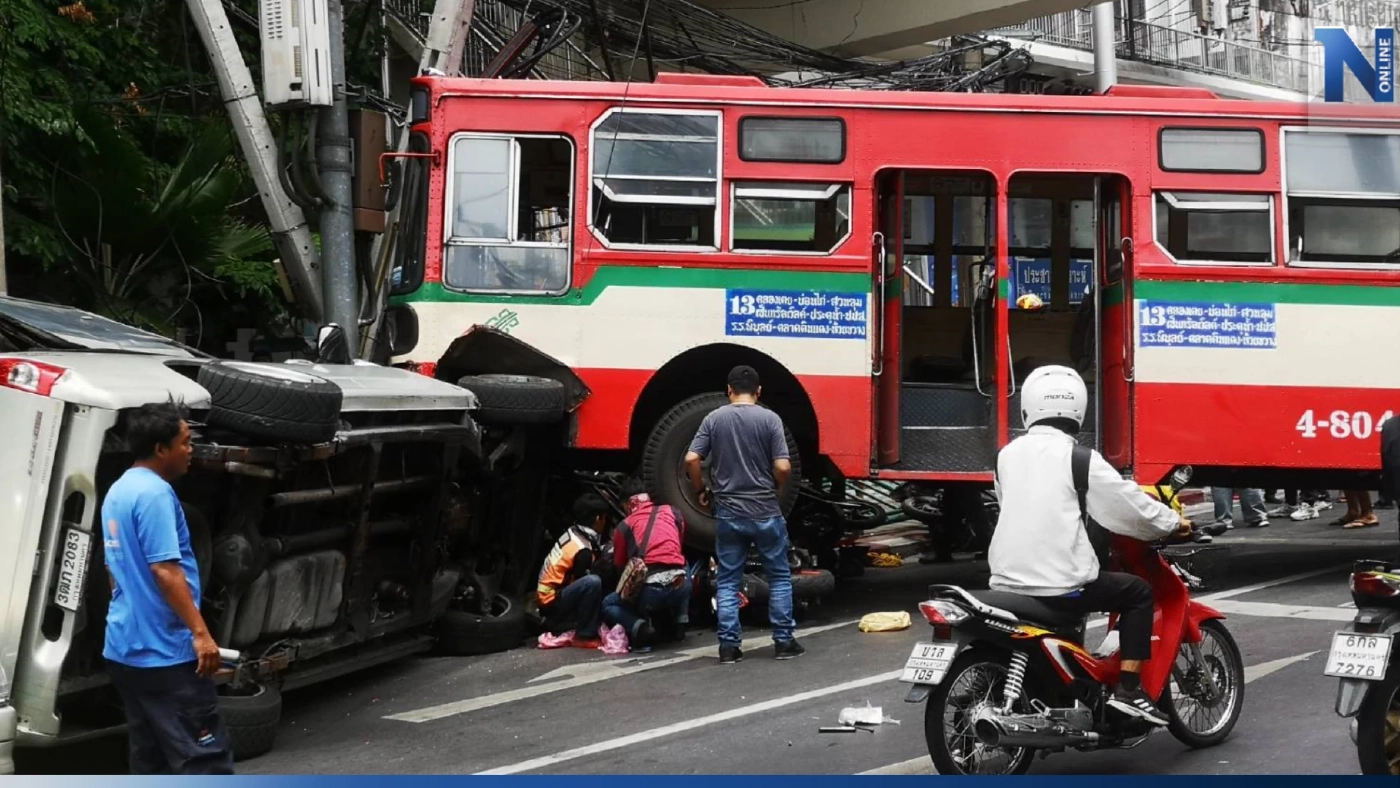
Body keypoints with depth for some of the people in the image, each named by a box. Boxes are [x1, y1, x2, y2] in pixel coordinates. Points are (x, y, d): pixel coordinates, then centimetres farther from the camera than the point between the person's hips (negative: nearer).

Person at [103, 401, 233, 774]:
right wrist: (200, 632, -23)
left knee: (149, 754, 13)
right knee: (203, 755, -9)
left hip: (125, 647, 10)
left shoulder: (117, 492, 14)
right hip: (164, 649, -10)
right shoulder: (155, 493, -17)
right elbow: (165, 570, -23)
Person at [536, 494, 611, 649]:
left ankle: (560, 627, 16)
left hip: (547, 594, 10)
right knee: (593, 582, -30)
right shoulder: (582, 550, -21)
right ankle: (584, 636, -20)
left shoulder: (572, 533, 4)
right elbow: (586, 581, -13)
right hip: (552, 602, -10)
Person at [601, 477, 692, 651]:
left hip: (648, 593, -3)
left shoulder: (624, 526, 9)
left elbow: (619, 566, 19)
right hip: (679, 588, 3)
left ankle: (638, 626, -7)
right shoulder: (672, 512, 14)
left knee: (607, 606, 25)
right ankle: (679, 621, 16)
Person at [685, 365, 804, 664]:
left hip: (729, 513, 1)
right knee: (779, 577, 12)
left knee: (728, 581, 8)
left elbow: (691, 459, -7)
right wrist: (778, 492, 8)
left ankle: (729, 646, 5)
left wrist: (701, 490, 10)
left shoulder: (714, 419, 0)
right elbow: (782, 467, -12)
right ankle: (783, 641, 13)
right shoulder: (770, 419, -6)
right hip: (766, 512, -1)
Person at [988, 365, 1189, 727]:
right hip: (1060, 586, -6)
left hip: (1006, 583, 6)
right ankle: (1128, 689, 5)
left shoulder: (1008, 455, 7)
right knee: (1138, 592, 13)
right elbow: (1129, 504, -3)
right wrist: (1173, 522, 16)